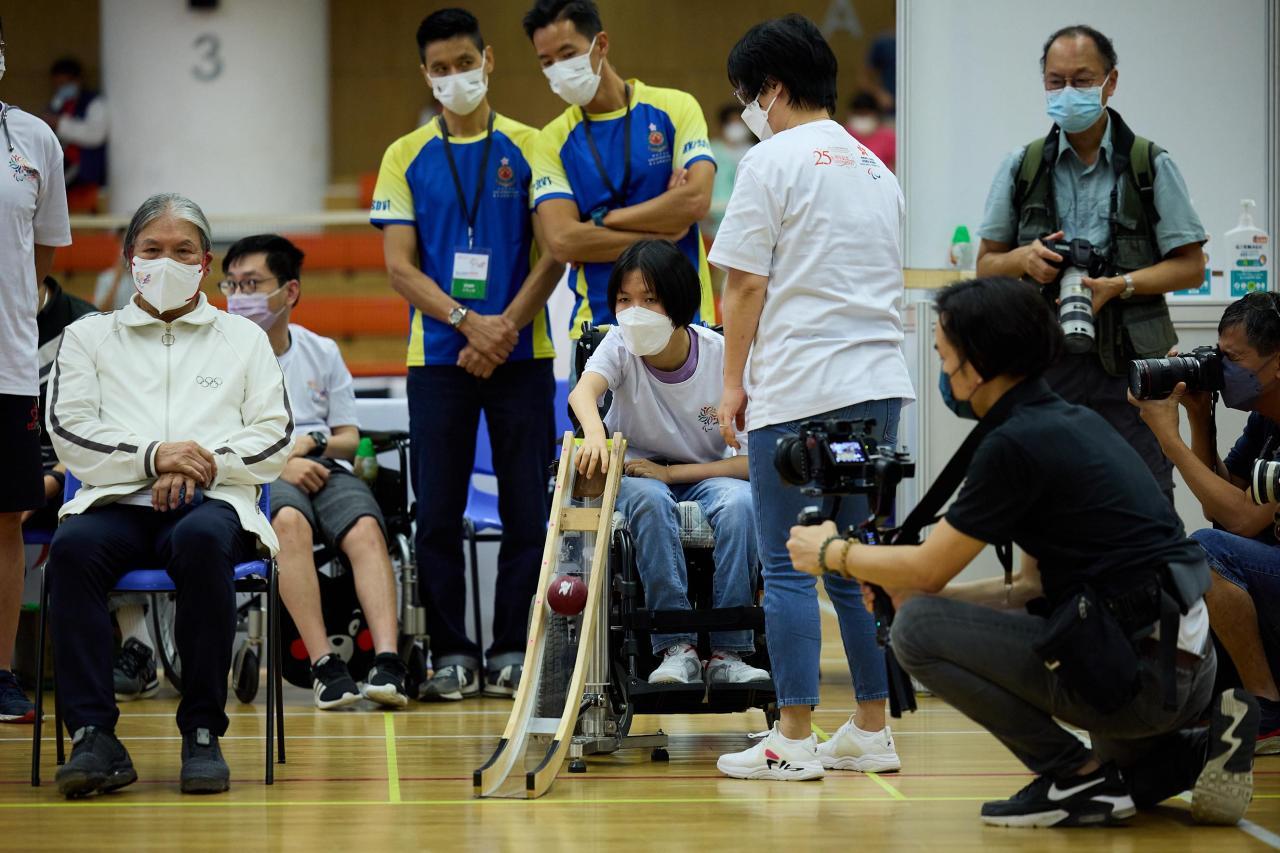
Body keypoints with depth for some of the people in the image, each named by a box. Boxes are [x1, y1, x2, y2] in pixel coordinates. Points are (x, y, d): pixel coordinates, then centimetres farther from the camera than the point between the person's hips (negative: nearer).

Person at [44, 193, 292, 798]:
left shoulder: (244, 339, 23)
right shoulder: (88, 337, 22)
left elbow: (275, 440, 11)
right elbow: (70, 434, 7)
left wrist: (202, 463, -7)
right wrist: (152, 456, -10)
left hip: (212, 501, -1)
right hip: (117, 502, 1)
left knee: (203, 539, -39)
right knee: (73, 547, -35)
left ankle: (202, 733, -32)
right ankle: (94, 737, -36)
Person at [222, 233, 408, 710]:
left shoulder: (322, 353, 17)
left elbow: (350, 437, 17)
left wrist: (312, 443, -6)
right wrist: (277, 464, -15)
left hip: (324, 468, 3)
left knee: (365, 528, -30)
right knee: (290, 521, -37)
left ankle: (388, 662, -42)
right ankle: (324, 666, -41)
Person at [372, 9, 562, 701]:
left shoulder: (529, 148, 5)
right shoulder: (407, 157, 7)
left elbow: (553, 253, 0)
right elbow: (400, 266, 1)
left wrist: (506, 326, -12)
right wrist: (466, 321, -12)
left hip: (521, 353, -1)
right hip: (437, 357, 1)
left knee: (525, 511, -1)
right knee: (437, 515, 0)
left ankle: (513, 651, 7)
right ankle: (452, 655, 7)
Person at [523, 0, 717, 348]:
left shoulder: (674, 108, 3)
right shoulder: (553, 140, 5)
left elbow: (696, 200, -11)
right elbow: (562, 241, -7)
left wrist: (602, 221, -7)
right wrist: (661, 233, -10)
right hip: (599, 322, 1)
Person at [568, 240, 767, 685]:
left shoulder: (721, 356, -15)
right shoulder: (621, 346, -12)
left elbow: (752, 460, -15)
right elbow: (583, 391, -36)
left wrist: (670, 472, -23)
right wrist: (595, 433, -59)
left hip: (704, 477, 0)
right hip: (636, 476, 0)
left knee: (739, 501, -33)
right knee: (648, 499, -35)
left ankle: (727, 652, -27)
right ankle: (676, 648, -32)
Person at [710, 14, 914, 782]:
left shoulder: (774, 162, -4)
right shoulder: (877, 171, 18)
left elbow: (745, 285, -7)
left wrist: (734, 384, 0)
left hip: (800, 390, -7)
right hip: (880, 385, 7)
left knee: (788, 568, -3)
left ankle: (794, 740, -3)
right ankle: (872, 732, 13)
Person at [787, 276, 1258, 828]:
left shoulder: (1016, 444, -14)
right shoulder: (1069, 423, 15)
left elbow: (928, 569, -5)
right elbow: (1035, 584, 19)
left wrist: (832, 554, 11)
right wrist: (907, 589, 15)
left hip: (1141, 672, -10)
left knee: (917, 629, -9)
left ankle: (1076, 777, -5)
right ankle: (1200, 749, 12)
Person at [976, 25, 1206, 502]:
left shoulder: (1151, 167, 4)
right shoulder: (1021, 168, 12)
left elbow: (1191, 266, 2)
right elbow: (986, 265, 16)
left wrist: (1119, 285, -13)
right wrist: (1025, 259, -7)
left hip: (1127, 361, -2)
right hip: (1043, 364, 2)